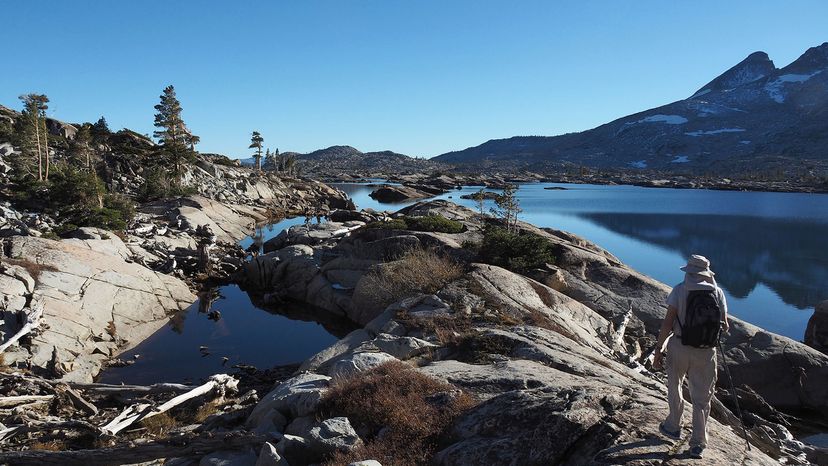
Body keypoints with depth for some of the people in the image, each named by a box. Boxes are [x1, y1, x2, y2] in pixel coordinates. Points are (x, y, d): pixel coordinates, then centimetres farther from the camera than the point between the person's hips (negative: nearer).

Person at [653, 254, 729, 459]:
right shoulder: (717, 292, 0)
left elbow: (668, 322, -10)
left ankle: (673, 427, 35)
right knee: (701, 398, 11)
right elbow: (725, 326, 4)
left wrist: (659, 349, -4)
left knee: (674, 387, 22)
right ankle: (698, 444, 15)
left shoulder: (680, 289, -6)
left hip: (679, 347, -1)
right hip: (706, 352, 2)